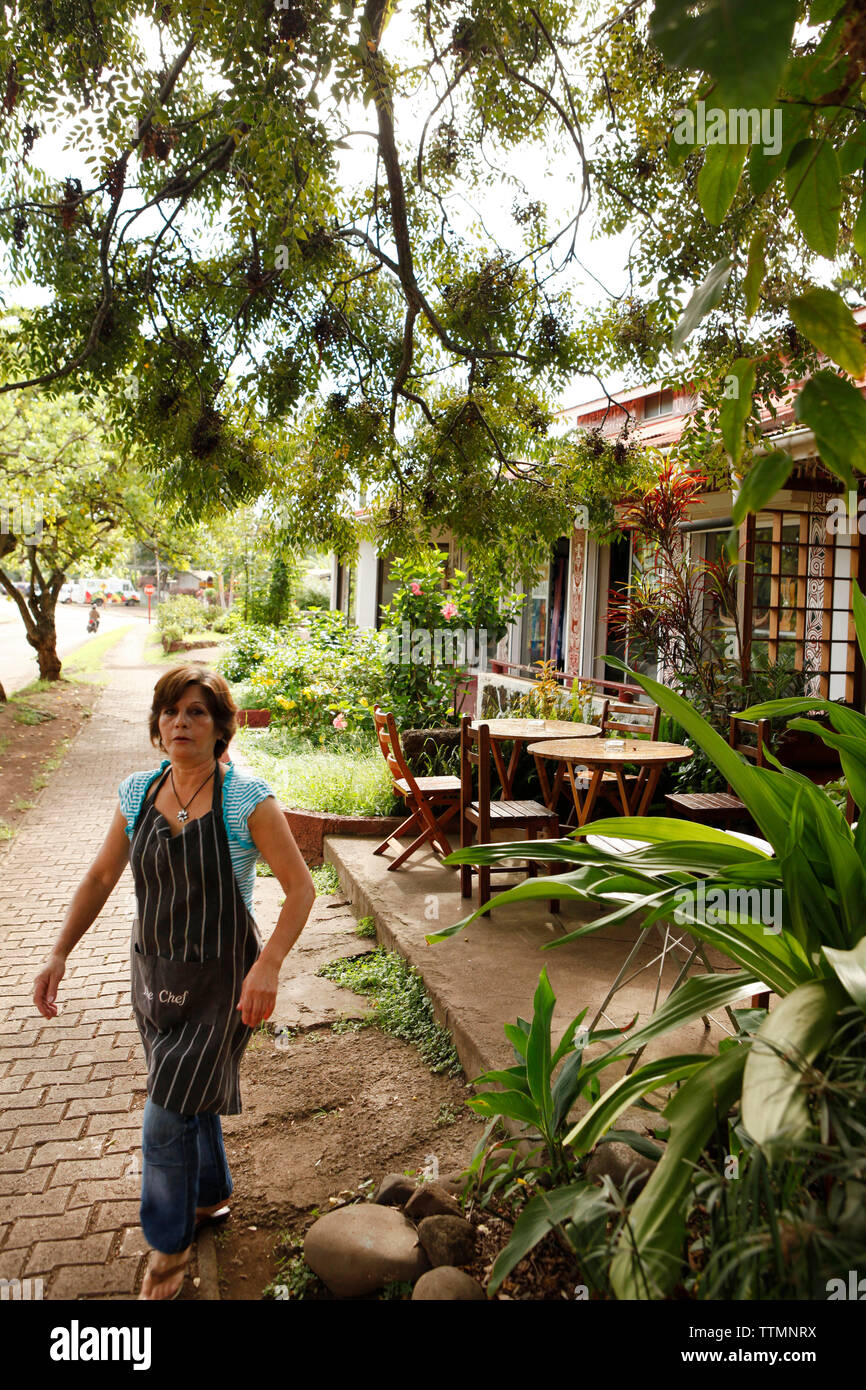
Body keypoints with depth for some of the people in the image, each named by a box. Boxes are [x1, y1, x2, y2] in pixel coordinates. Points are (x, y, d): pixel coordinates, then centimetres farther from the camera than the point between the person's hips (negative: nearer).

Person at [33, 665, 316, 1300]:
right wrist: (59, 954, 2)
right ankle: (211, 1195, 51)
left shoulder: (247, 798, -19)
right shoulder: (138, 793, -4)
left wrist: (268, 967, -26)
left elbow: (301, 887, -16)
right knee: (192, 1100, 23)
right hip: (154, 972, 5)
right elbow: (101, 878, 8)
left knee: (166, 1120, -1)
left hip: (219, 981, -5)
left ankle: (170, 1245, 26)